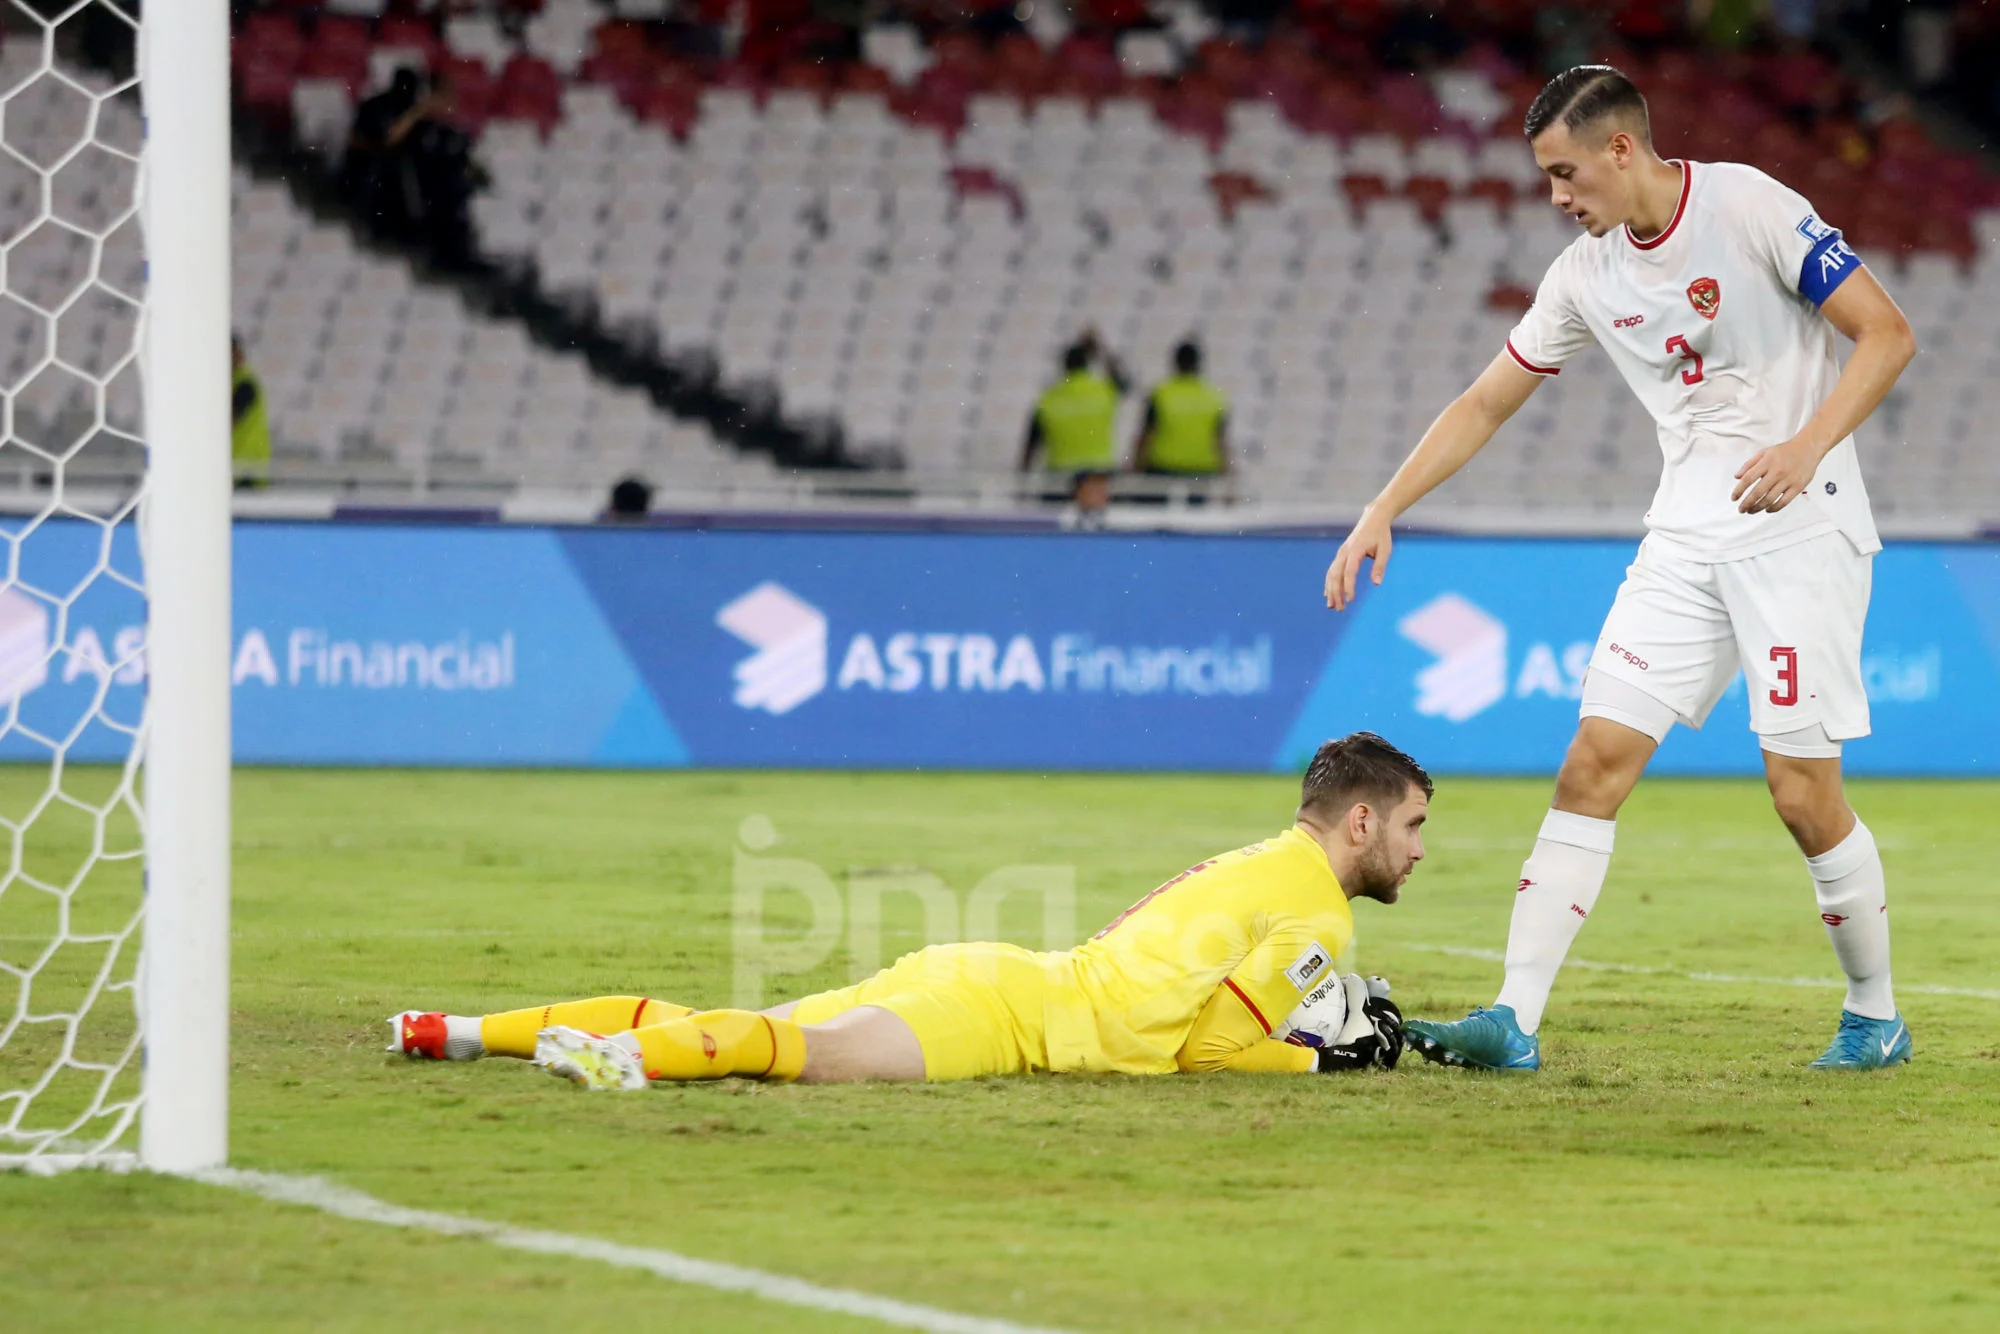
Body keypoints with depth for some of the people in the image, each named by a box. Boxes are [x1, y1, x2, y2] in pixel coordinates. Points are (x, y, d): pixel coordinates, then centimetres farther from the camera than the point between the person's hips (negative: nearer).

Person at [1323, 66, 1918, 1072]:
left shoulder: (1751, 208, -11)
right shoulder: (1586, 273, 8)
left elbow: (1887, 334, -10)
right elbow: (1485, 403, 16)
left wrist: (1808, 446, -23)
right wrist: (1382, 511, 9)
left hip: (1799, 529, -6)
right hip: (1685, 537, 6)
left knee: (1803, 790, -8)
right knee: (1595, 759, -5)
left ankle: (1875, 1017, 12)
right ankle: (1514, 1020, -9)